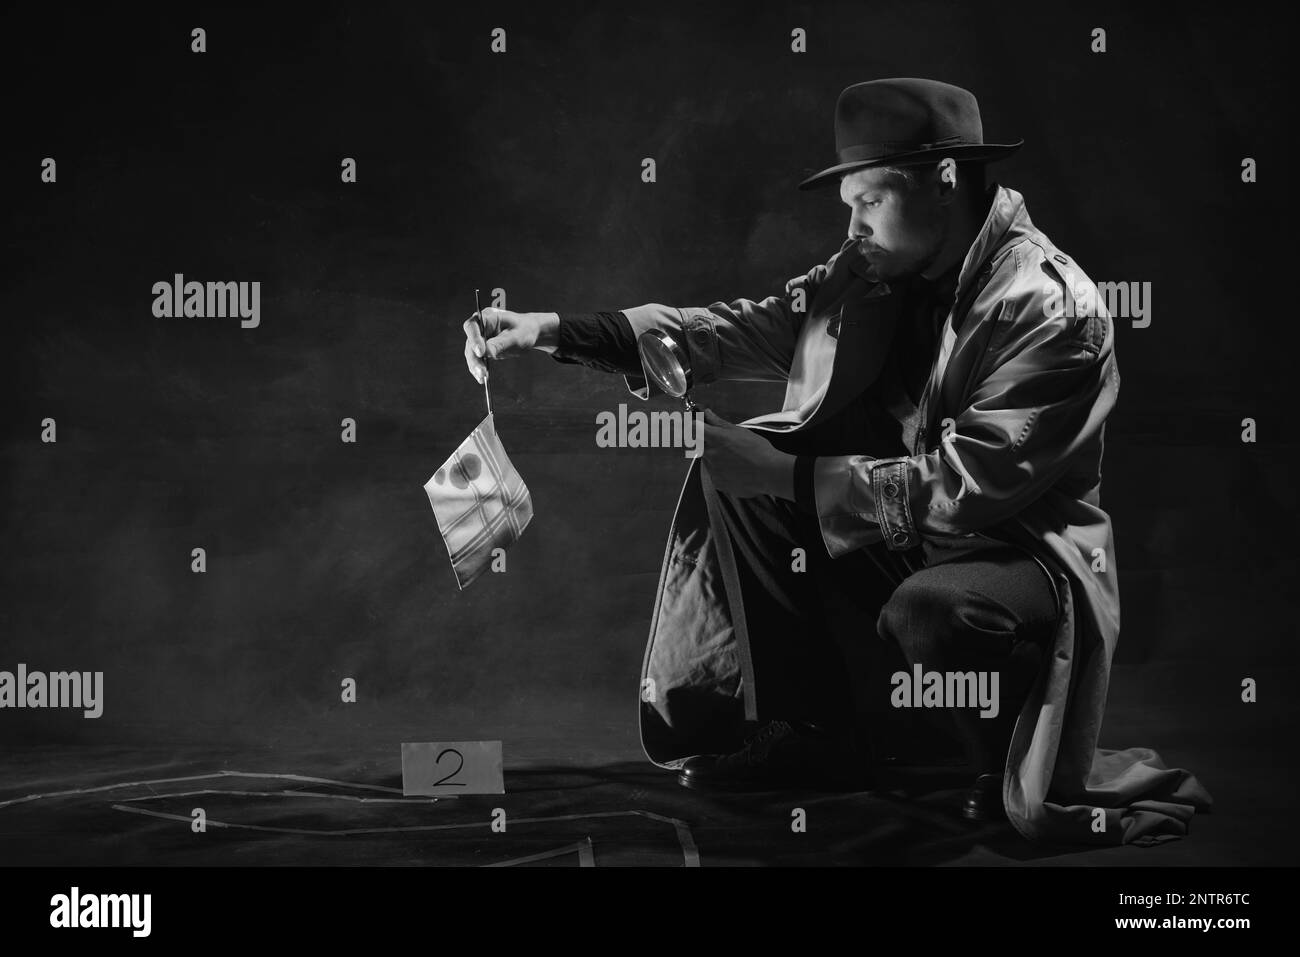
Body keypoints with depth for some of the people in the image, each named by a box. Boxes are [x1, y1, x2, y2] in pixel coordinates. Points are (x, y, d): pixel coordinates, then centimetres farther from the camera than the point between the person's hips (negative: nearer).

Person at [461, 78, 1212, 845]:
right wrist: (557, 330, -12)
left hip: (1024, 546, -8)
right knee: (731, 465, -1)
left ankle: (1042, 780, -6)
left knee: (927, 612, -39)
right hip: (902, 527, 8)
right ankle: (820, 729, 5)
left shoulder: (1048, 307, -23)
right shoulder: (872, 272, 0)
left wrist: (785, 475, -25)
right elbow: (746, 329, -2)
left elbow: (964, 488, -28)